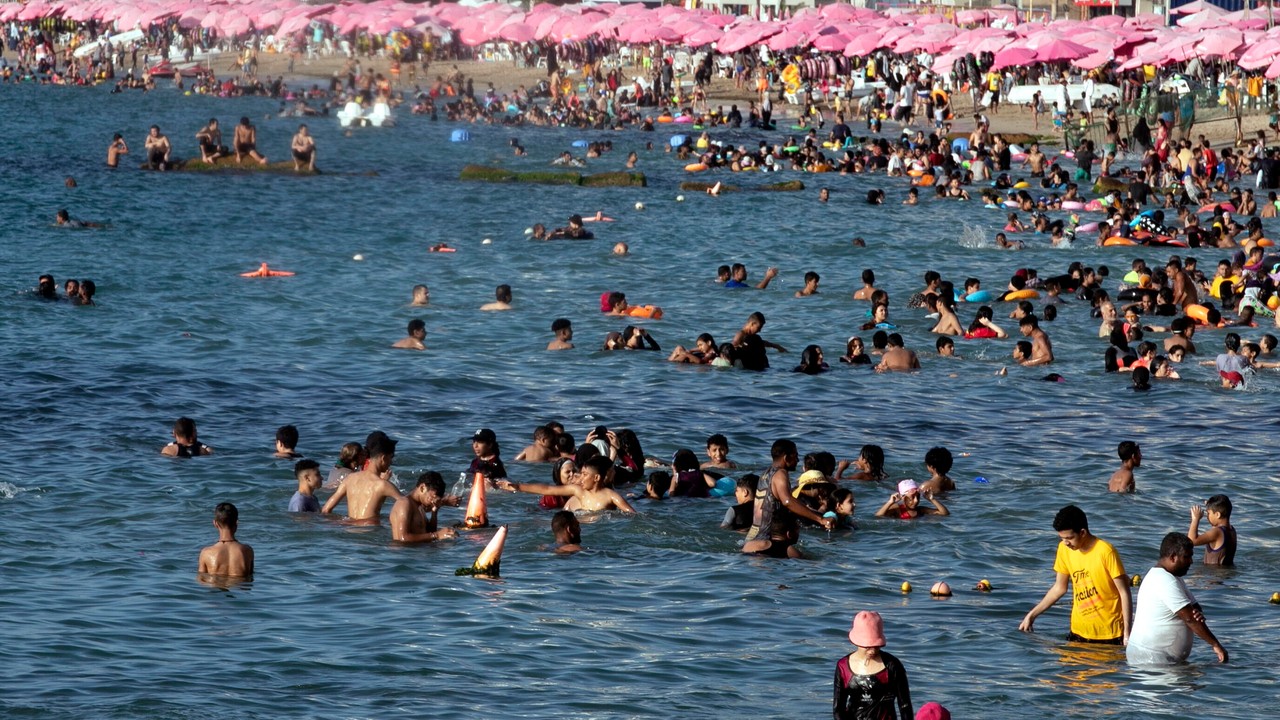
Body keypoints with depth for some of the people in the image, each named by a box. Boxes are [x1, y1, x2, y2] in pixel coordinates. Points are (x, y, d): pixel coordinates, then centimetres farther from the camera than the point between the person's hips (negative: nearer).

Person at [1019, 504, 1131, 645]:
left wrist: (1127, 632, -16)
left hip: (1109, 633, -5)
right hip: (1079, 632, 5)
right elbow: (1059, 588, 13)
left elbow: (1124, 593, -12)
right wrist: (1032, 615, 10)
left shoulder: (1105, 552, -16)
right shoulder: (1064, 549, 0)